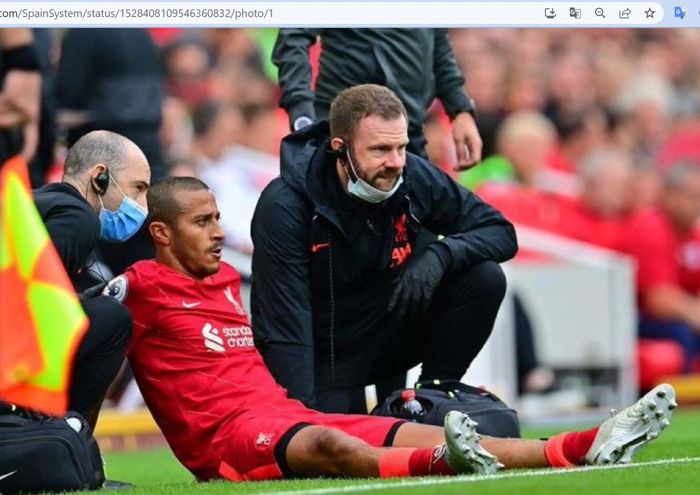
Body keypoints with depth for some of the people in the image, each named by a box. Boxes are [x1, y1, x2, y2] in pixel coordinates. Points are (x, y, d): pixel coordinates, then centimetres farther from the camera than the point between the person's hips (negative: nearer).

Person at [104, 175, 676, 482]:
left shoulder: (225, 279, 26)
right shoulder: (142, 288, 1)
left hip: (286, 413, 9)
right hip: (226, 435, -9)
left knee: (426, 437, -9)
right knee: (330, 445, -39)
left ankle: (588, 447, -25)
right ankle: (447, 461, -70)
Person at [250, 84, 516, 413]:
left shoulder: (412, 177, -13)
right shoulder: (284, 206, -23)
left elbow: (502, 234, -5)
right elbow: (285, 328, -25)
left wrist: (440, 255, -26)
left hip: (388, 333, 4)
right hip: (322, 353, -4)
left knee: (485, 278, -15)